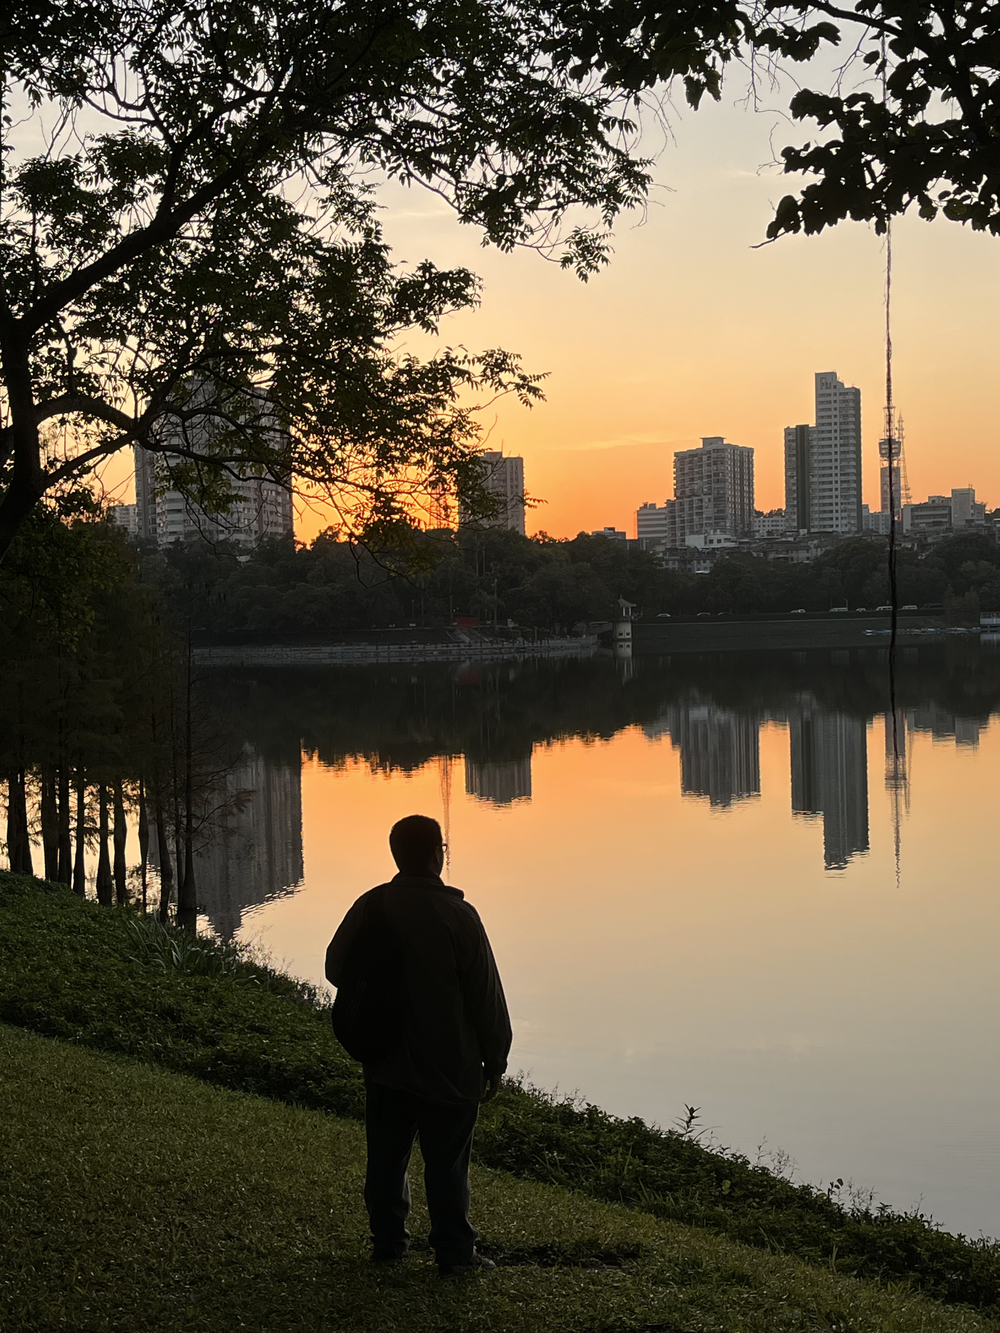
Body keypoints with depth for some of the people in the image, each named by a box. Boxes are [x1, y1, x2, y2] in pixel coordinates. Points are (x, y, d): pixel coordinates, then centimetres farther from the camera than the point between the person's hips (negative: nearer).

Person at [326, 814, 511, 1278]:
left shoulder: (370, 906, -4)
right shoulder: (458, 915, -17)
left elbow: (336, 968, 10)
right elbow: (486, 996, -12)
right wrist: (494, 1061, -1)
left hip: (385, 1065, 4)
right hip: (449, 1067, -4)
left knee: (386, 1157, 15)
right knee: (446, 1163, 4)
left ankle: (388, 1242, 25)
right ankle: (455, 1254, 12)